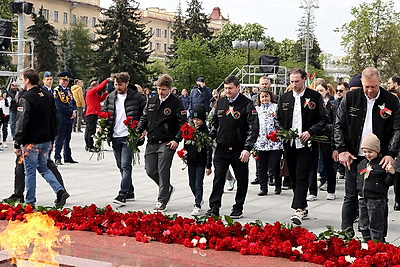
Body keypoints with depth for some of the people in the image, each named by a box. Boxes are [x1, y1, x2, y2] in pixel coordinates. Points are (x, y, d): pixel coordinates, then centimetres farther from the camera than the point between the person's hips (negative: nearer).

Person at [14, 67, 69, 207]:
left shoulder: (26, 99, -15)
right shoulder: (47, 96, 8)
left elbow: (21, 124, -18)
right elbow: (55, 120, 14)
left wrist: (17, 144, -14)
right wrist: (51, 139, 20)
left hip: (31, 142, -7)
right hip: (46, 140, 7)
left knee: (30, 172, 4)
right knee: (43, 168, 19)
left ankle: (30, 202, 11)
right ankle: (60, 191, 3)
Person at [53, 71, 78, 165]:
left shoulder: (69, 90, 16)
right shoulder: (56, 90, -7)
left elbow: (73, 102, 17)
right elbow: (60, 106, -15)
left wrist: (74, 111, -3)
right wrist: (70, 112, -14)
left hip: (70, 119, 7)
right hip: (61, 119, -7)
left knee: (67, 139, 13)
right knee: (60, 139, -5)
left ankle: (68, 157, 19)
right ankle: (57, 158, -2)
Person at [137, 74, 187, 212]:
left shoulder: (176, 103, -5)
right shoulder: (152, 101, 12)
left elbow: (183, 123, -6)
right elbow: (144, 118, 21)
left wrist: (177, 140, -15)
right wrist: (139, 131, 4)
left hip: (167, 143, -6)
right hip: (151, 142, 6)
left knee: (163, 171, -8)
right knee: (150, 171, 4)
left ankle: (162, 201, 0)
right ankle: (167, 188, 28)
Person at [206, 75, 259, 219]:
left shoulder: (247, 104, -8)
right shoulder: (220, 102, 9)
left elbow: (254, 128, -13)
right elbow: (215, 122, 21)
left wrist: (247, 148, -21)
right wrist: (210, 137, 7)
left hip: (239, 151, -3)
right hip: (221, 149, 4)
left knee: (242, 180, 6)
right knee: (218, 179, -1)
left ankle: (238, 209, 19)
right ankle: (214, 208, 3)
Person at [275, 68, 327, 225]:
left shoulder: (315, 97, -1)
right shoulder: (284, 98, 12)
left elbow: (323, 119, -1)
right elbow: (278, 119, 18)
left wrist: (310, 132, -14)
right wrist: (282, 132, -2)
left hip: (306, 144, -5)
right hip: (289, 144, 5)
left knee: (302, 177, -12)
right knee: (294, 178, 10)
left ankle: (299, 210, -17)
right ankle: (303, 209, 21)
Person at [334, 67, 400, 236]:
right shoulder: (350, 98, 1)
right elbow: (339, 125, 5)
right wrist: (342, 150, -4)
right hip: (353, 157, 1)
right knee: (351, 196, 6)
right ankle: (346, 231, 16)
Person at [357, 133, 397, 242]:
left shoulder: (382, 164, -11)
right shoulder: (361, 164, 9)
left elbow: (388, 182, -10)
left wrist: (392, 173, -26)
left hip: (377, 199, -7)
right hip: (362, 198, 7)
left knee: (375, 226, -1)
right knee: (363, 225, 14)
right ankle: (366, 242, 28)